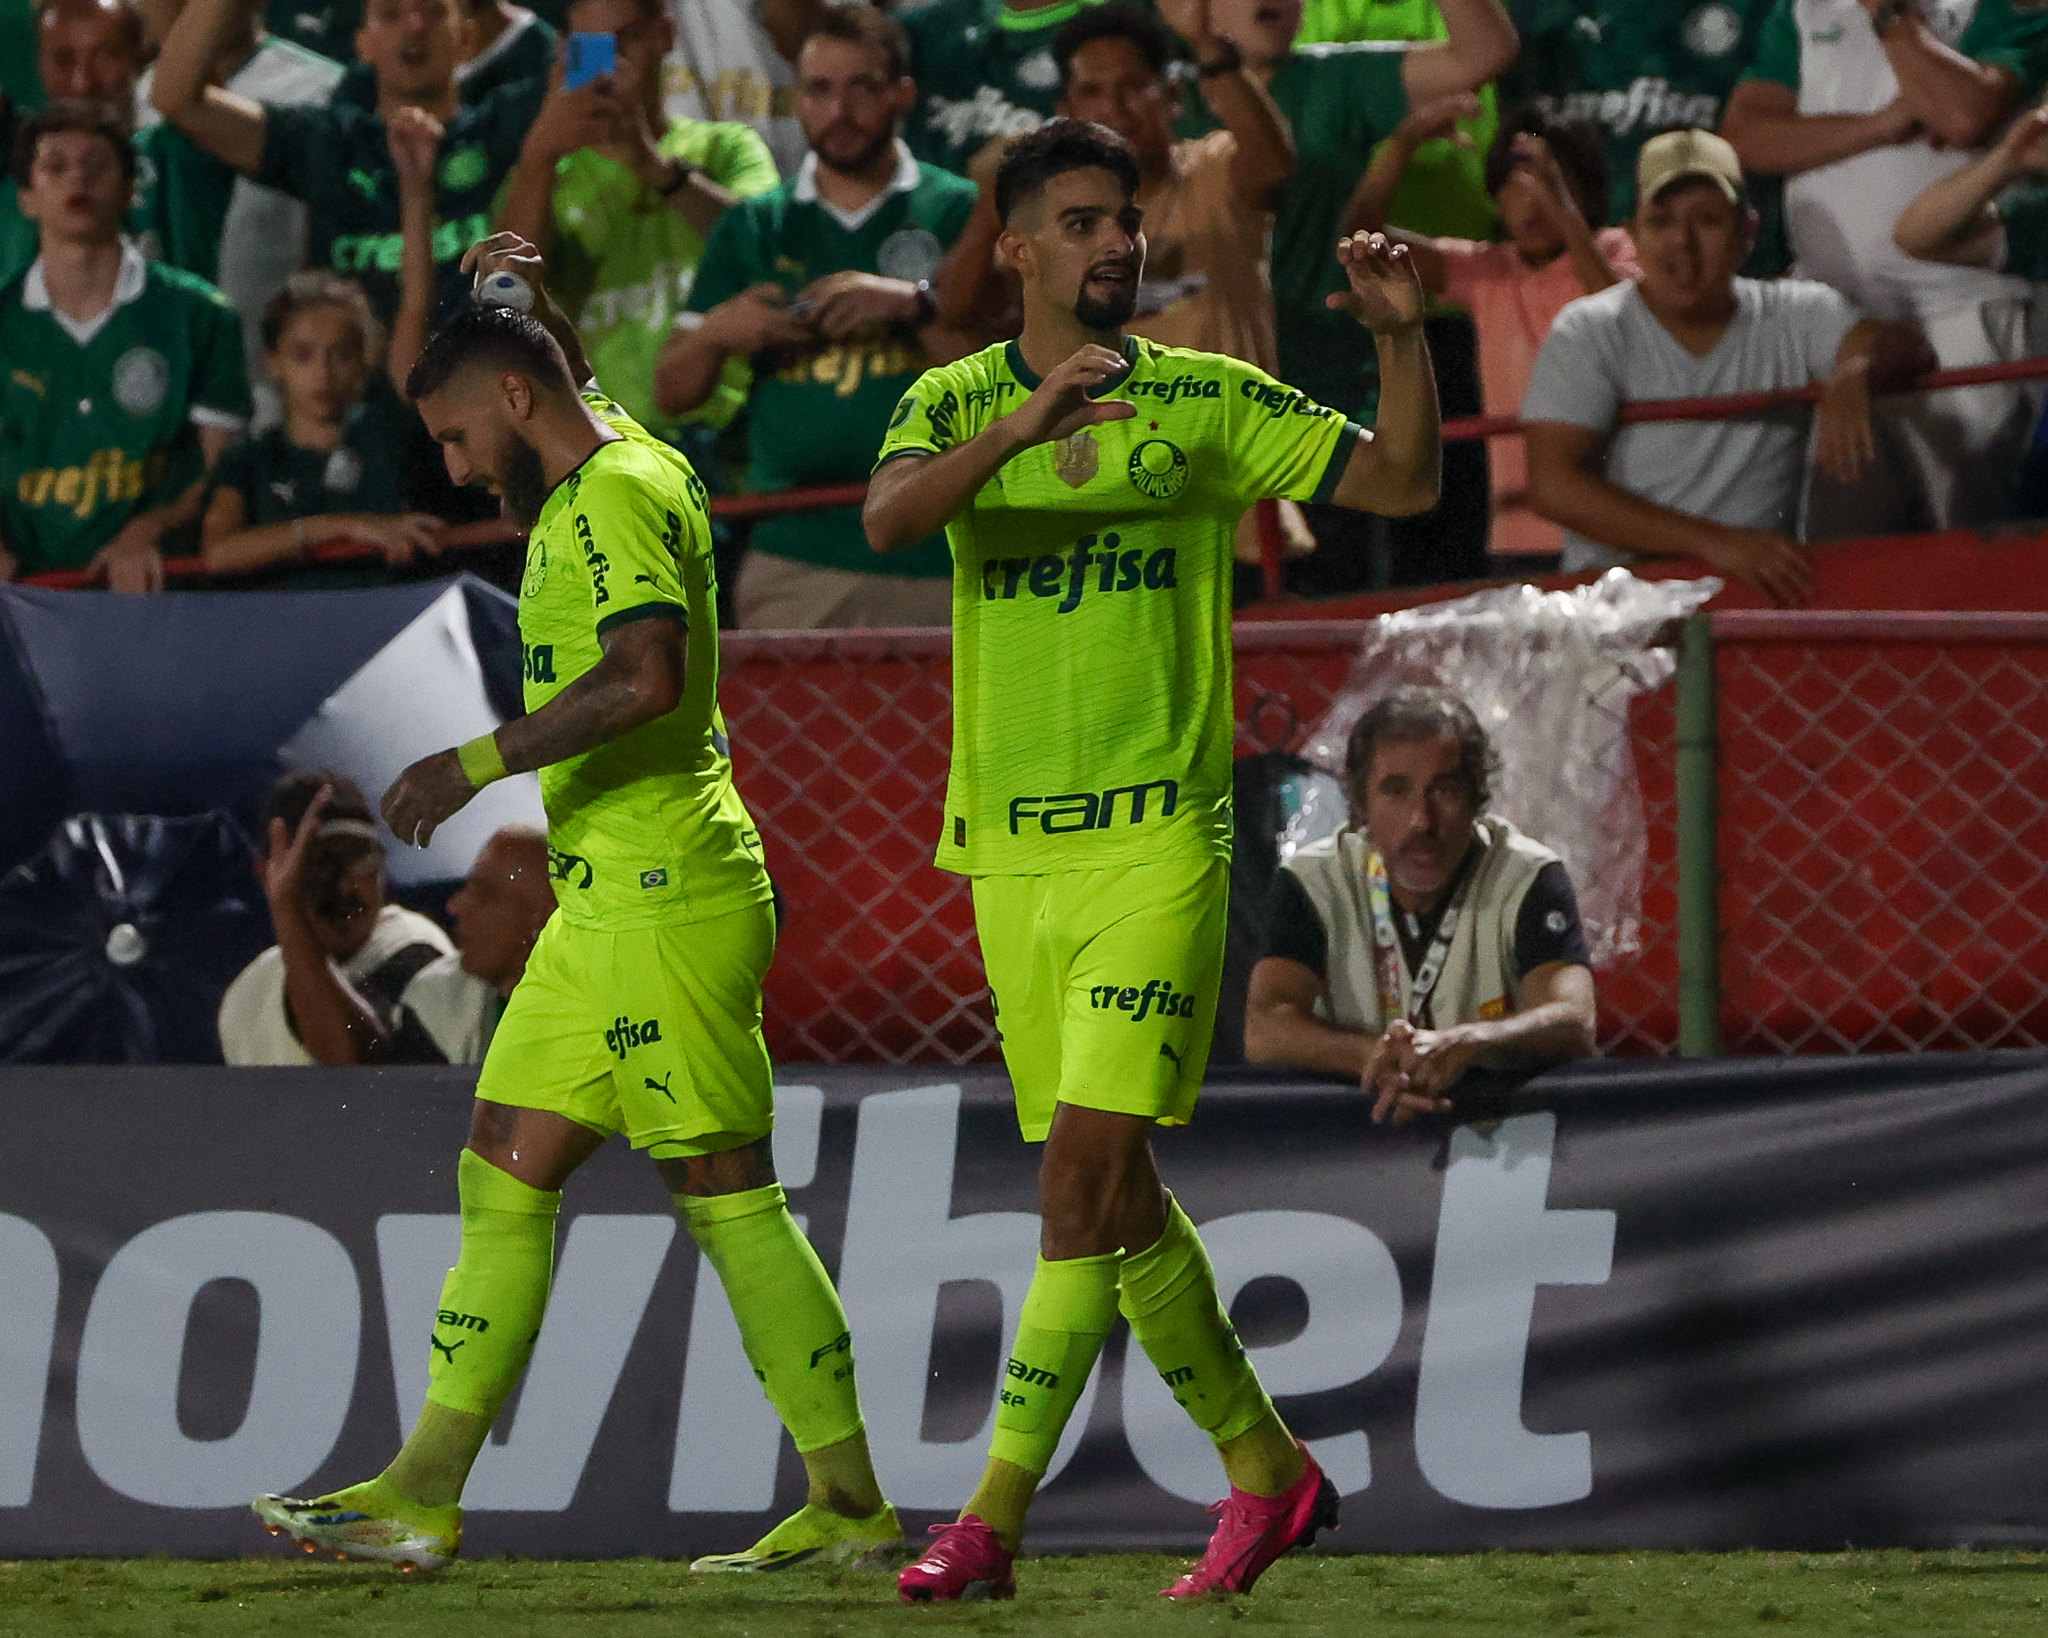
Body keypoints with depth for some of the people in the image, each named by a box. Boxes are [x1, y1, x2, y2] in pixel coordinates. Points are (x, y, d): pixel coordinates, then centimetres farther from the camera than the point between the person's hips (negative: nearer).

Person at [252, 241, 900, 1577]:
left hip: (666, 901, -10)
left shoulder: (616, 498, -14)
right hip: (606, 904, 10)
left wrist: (482, 762, -24)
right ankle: (423, 1499, 7)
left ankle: (850, 1502, -2)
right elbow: (565, 387, 42)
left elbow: (646, 675, -29)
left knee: (725, 1193, -6)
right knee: (506, 1173, 7)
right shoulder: (611, 455, 16)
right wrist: (521, 293, 25)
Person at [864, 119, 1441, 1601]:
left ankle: (993, 1520, -13)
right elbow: (890, 517, -15)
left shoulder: (1209, 402, 4)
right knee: (1118, 1195, 8)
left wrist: (1402, 335, -13)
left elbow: (1401, 481, 4)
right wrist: (1023, 426, -31)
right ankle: (1268, 1469, 23)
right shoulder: (955, 404, 6)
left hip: (1161, 840, -3)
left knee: (1084, 1172, -15)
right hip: (1010, 851, 3)